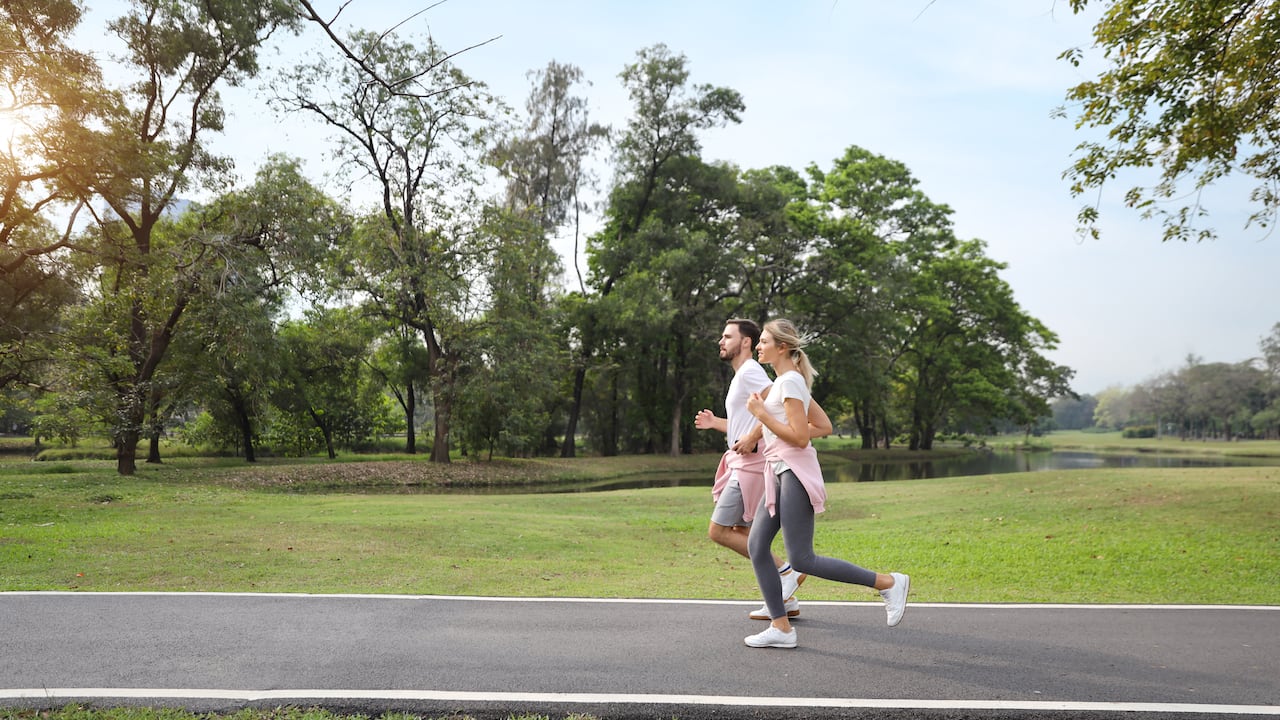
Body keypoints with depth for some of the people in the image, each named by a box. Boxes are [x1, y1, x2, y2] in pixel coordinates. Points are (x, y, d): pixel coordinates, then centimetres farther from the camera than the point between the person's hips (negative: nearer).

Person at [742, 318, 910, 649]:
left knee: (801, 559, -9)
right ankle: (780, 627, 8)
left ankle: (889, 583, 0)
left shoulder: (789, 381, -12)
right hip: (779, 472, 10)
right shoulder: (781, 381, 17)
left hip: (794, 472, -10)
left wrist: (762, 413, -14)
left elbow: (799, 437, -19)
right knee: (756, 546, 4)